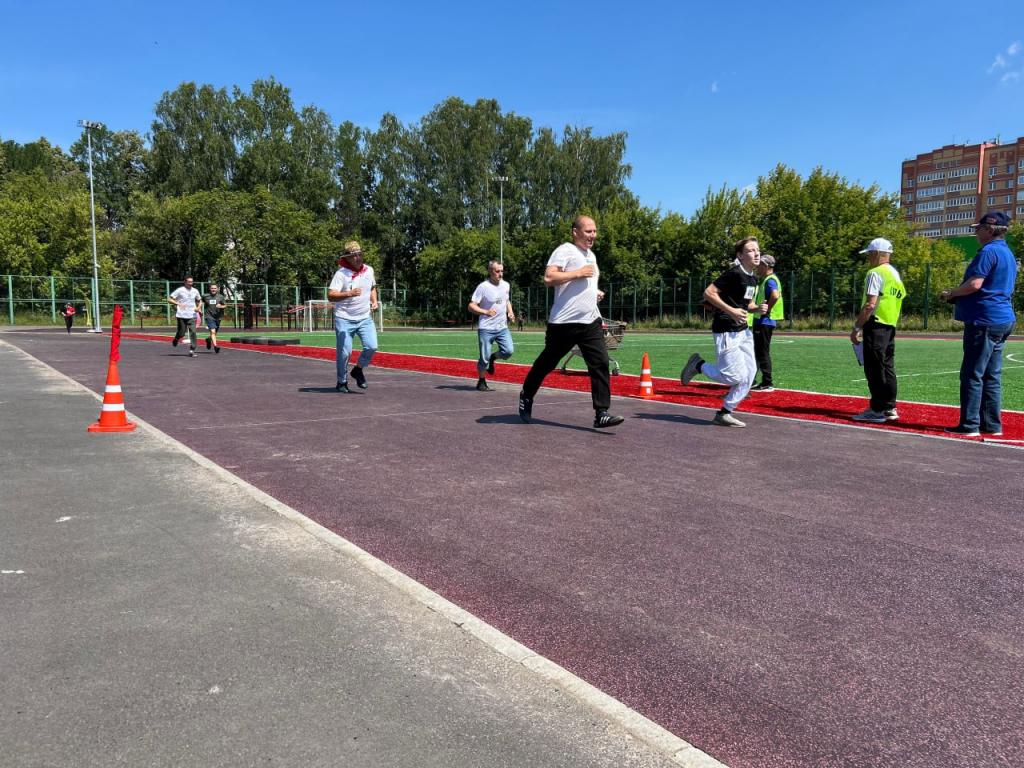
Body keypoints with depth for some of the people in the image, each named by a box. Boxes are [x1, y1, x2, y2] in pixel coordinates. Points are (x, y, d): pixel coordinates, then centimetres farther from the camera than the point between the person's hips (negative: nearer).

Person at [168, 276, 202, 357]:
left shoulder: (195, 291, 9)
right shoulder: (179, 290, -3)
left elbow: (199, 300, 26)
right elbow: (169, 299, -2)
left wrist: (198, 307, 7)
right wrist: (178, 304, -16)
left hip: (192, 316, 3)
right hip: (182, 315, -3)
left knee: (193, 332, -9)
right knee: (182, 333, 1)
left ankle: (192, 350, -6)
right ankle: (176, 339, 37)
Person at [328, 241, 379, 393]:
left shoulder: (369, 270, 5)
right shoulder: (341, 273, -12)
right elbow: (330, 295, -22)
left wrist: (374, 301, 7)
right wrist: (349, 293, -36)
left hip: (365, 318, 4)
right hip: (344, 319, -4)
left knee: (371, 346, -12)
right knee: (344, 352, -3)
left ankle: (358, 370, 15)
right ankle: (342, 382, 18)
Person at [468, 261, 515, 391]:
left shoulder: (505, 285, 8)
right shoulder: (483, 287, -11)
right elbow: (471, 306, -12)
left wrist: (510, 312, 7)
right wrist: (486, 312, -26)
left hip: (502, 327, 5)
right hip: (486, 328, -5)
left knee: (509, 351, -13)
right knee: (484, 357, -3)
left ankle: (492, 357, 19)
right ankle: (481, 382, 19)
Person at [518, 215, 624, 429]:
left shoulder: (591, 255, 19)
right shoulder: (565, 250, -8)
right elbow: (548, 278, -21)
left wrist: (595, 292, 15)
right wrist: (579, 273, -19)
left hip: (591, 321, 6)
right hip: (564, 322, -6)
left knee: (600, 364, -8)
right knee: (546, 363, 9)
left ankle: (601, 414, -9)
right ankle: (526, 396, 33)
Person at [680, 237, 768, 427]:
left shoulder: (753, 278, 12)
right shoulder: (734, 273, -15)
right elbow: (708, 293, -20)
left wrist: (758, 309, 3)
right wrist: (731, 311, -24)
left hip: (743, 330, 9)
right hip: (726, 331, -9)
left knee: (749, 373, 6)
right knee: (736, 376, -10)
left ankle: (724, 413, 16)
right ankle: (699, 365, 12)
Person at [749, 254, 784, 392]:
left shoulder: (770, 280, -14)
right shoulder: (764, 280, 17)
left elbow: (775, 296, -32)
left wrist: (767, 309, -21)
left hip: (765, 322, -11)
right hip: (760, 321, 11)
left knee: (763, 353, -7)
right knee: (757, 352, 15)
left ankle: (767, 384, -3)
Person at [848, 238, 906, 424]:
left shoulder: (875, 273, -12)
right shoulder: (895, 274, 17)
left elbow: (870, 305, -19)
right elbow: (899, 299, 18)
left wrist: (856, 327, -16)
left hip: (876, 325, -9)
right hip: (890, 326, 9)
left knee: (874, 368, -6)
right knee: (887, 367, 12)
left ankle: (877, 410, -4)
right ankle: (890, 408, 17)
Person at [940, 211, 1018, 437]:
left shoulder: (988, 251, -12)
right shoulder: (1008, 253, 19)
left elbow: (975, 284, -21)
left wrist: (951, 293, -5)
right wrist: (957, 295, 18)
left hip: (984, 320, -10)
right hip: (1003, 319, 10)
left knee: (972, 375, -7)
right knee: (992, 376, 12)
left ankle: (969, 425, -5)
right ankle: (992, 424, 16)